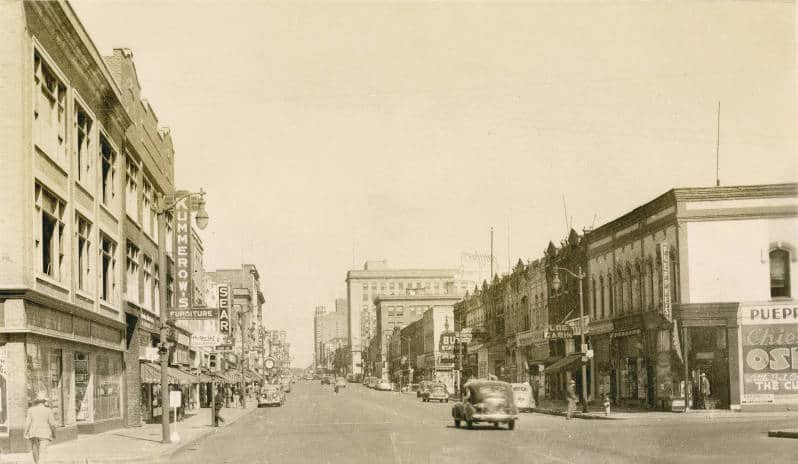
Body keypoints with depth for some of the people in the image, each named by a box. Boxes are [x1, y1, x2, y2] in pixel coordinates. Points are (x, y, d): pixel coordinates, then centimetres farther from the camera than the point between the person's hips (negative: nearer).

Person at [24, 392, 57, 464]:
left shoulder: (31, 410, 0)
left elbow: (28, 422, -5)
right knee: (43, 453, -6)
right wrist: (54, 433, 9)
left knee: (35, 450, 17)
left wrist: (26, 434, -1)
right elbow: (52, 424, -6)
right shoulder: (48, 411, -6)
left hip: (33, 434, 3)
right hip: (45, 434, -3)